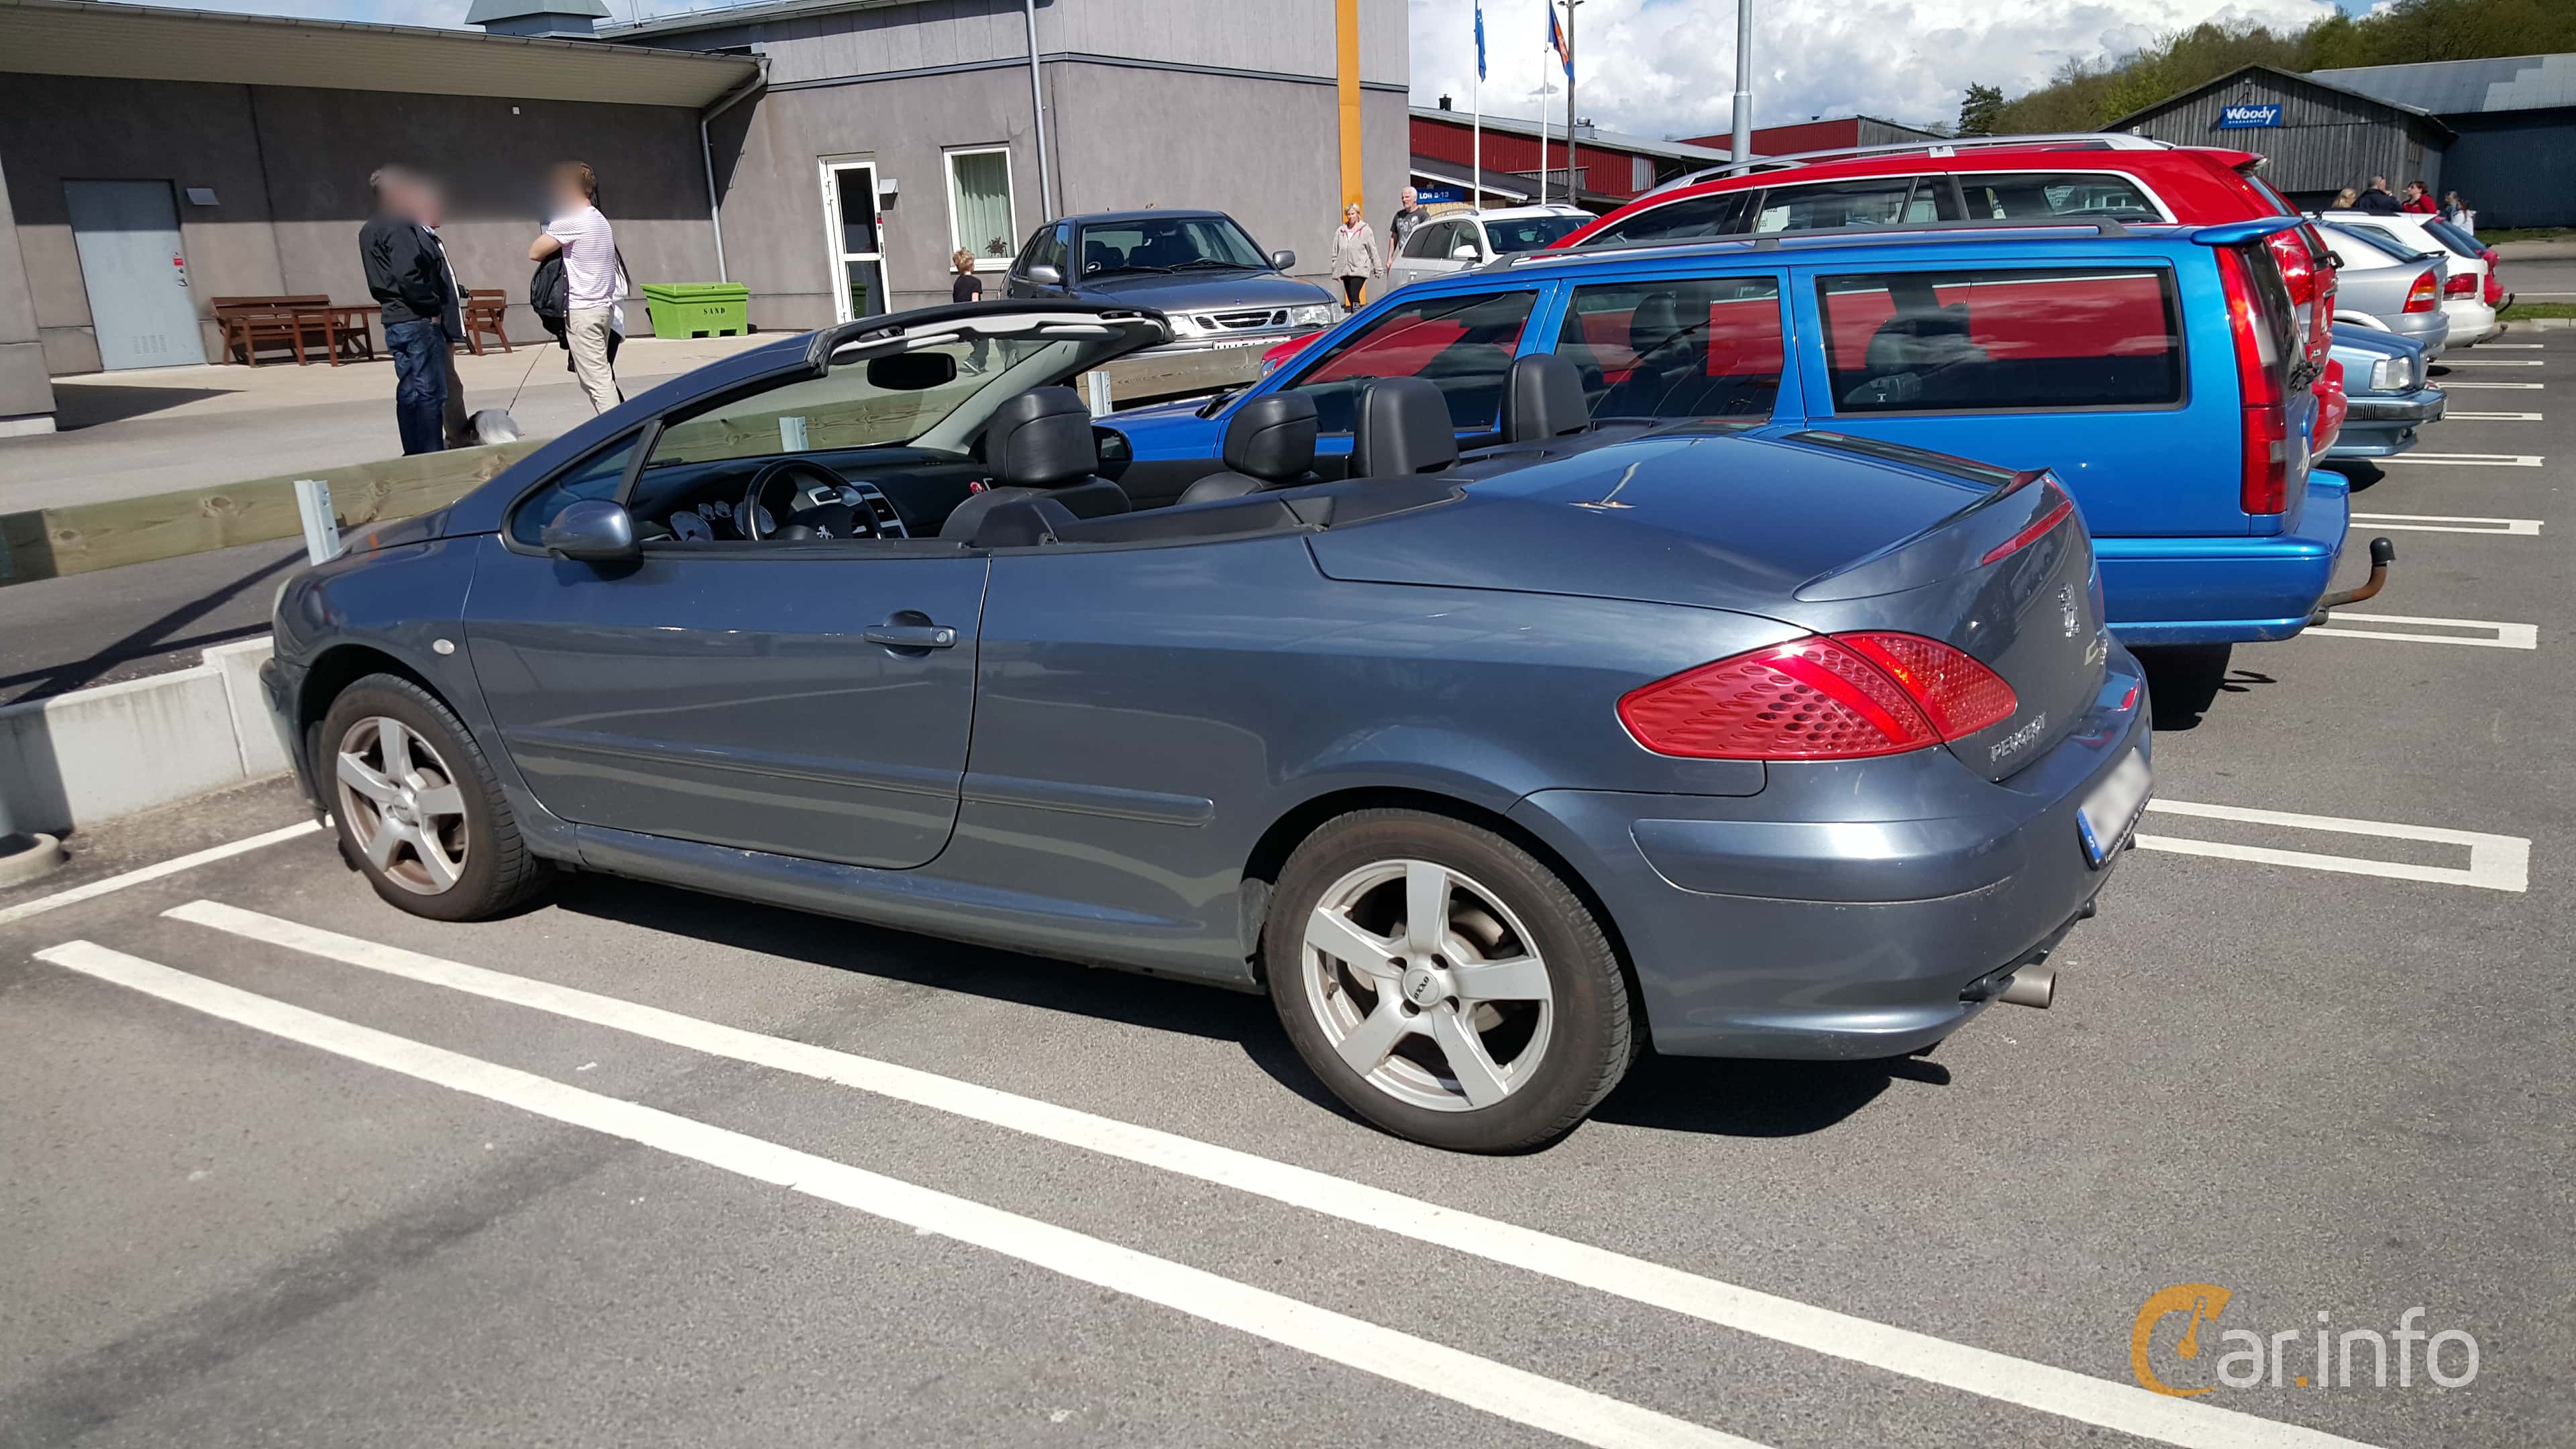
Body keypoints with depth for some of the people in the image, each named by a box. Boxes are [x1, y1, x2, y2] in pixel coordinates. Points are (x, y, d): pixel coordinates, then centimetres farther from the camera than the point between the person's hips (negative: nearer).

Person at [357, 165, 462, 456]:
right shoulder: (399, 228, -13)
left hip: (396, 322, 10)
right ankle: (432, 455, -7)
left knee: (409, 393, 13)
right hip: (419, 322, -10)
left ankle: (415, 454, 18)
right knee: (431, 392, -7)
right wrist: (433, 307, -13)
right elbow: (408, 276, -24)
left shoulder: (370, 230, 18)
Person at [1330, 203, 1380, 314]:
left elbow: (1373, 251, 1)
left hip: (1360, 270, -5)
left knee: (1354, 295, -19)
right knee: (1350, 298, 9)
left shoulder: (1365, 230, -1)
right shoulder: (1340, 231, 8)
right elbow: (1335, 252, 11)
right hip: (1345, 270, 5)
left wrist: (1378, 269, 0)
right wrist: (1335, 270, 8)